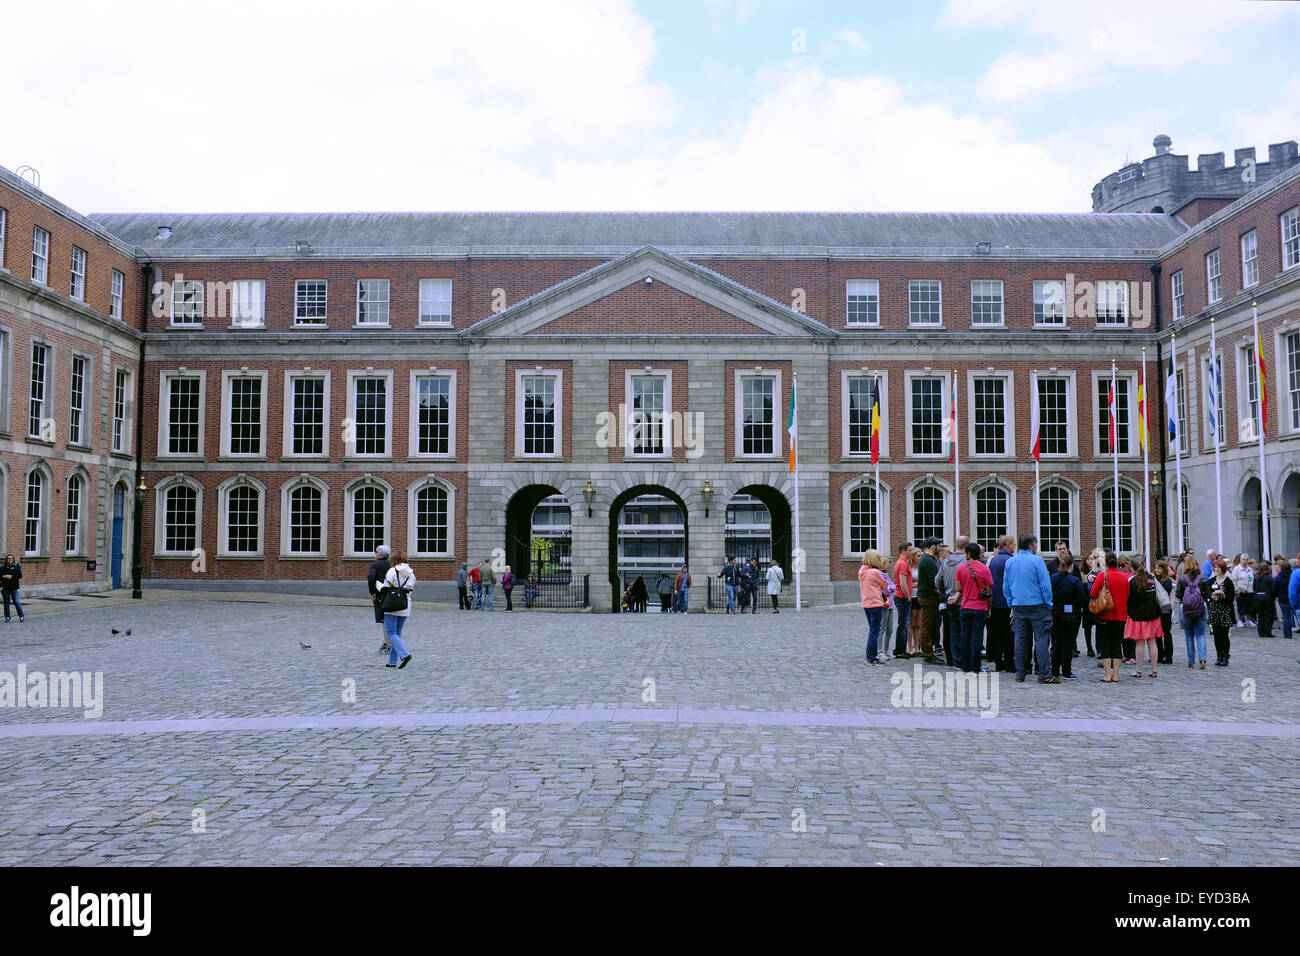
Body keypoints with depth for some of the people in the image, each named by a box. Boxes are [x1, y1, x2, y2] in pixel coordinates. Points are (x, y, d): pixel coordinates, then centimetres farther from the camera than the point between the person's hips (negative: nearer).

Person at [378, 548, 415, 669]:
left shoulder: (392, 571, -11)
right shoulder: (411, 573, 8)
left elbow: (386, 589, -11)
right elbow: (411, 590, 10)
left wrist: (379, 586, 9)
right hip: (406, 608, 6)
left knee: (391, 633, -1)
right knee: (397, 633, 14)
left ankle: (404, 654, -18)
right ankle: (392, 661, 15)